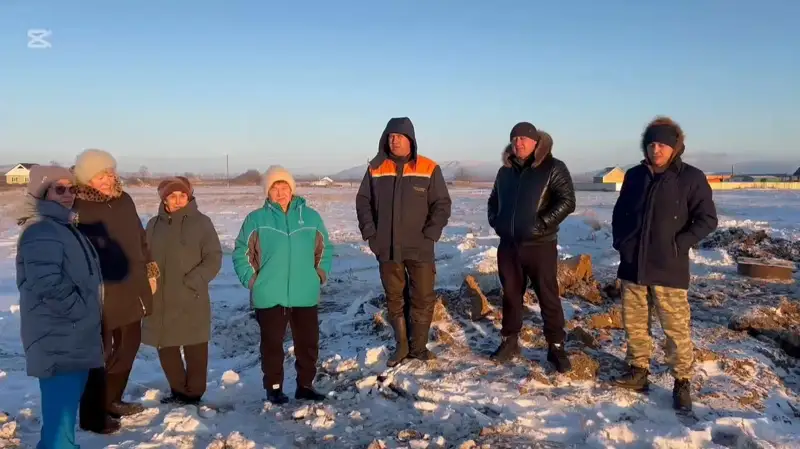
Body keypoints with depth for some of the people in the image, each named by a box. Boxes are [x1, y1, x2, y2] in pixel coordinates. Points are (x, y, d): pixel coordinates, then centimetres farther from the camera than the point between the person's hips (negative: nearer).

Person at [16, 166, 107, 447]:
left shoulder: (65, 227, 16)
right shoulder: (41, 232, -17)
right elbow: (48, 285, -27)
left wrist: (88, 314, 15)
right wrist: (81, 310, -17)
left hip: (74, 339, 10)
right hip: (58, 343, -10)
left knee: (65, 410, 20)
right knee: (61, 412, -7)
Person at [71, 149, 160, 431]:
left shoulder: (124, 200, 9)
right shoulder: (79, 209, -13)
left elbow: (140, 238, 17)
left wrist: (150, 270, 17)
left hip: (131, 289, 8)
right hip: (102, 294, -8)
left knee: (129, 344, 18)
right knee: (99, 350, 1)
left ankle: (112, 400, 36)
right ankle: (92, 414, 16)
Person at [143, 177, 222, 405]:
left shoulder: (201, 222, -2)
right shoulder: (155, 224, 9)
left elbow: (214, 258, -6)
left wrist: (192, 282, -15)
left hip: (191, 299, -4)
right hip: (161, 301, 4)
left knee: (194, 348, 3)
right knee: (166, 348, 11)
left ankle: (193, 393, 17)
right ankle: (179, 391, 27)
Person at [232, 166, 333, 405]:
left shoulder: (310, 216, 4)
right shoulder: (256, 219, -4)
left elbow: (324, 248, 13)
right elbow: (241, 252, 1)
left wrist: (321, 273, 3)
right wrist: (252, 279, -6)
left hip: (305, 294, 2)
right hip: (269, 296, -2)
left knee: (308, 342, 9)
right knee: (272, 343, 8)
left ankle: (305, 385, 25)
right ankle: (274, 387, 23)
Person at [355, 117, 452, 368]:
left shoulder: (429, 169, -3)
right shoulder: (376, 169, 4)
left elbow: (442, 205, -1)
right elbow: (363, 202, 10)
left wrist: (429, 235, -10)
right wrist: (370, 233, 0)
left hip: (419, 248, -2)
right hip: (387, 249, 2)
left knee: (423, 298, 3)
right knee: (394, 299, 11)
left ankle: (418, 346, 19)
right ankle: (401, 346, 25)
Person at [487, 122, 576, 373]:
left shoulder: (553, 168, -6)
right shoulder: (505, 171, 12)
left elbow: (567, 201, -15)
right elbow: (493, 200, 25)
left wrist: (541, 224, -20)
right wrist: (495, 221, 9)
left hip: (540, 245, -5)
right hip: (508, 245, 5)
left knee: (548, 298, 2)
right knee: (511, 295, 13)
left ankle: (556, 348, 12)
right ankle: (510, 342, 25)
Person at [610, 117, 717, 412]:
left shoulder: (691, 178, -5)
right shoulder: (634, 175, 8)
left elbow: (707, 219, -6)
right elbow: (619, 212, 18)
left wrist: (679, 245, -14)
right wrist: (620, 242, 5)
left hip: (668, 268, -4)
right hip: (632, 265, 5)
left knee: (676, 327, 0)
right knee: (633, 322, 12)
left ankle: (682, 382, 13)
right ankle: (639, 371, 27)